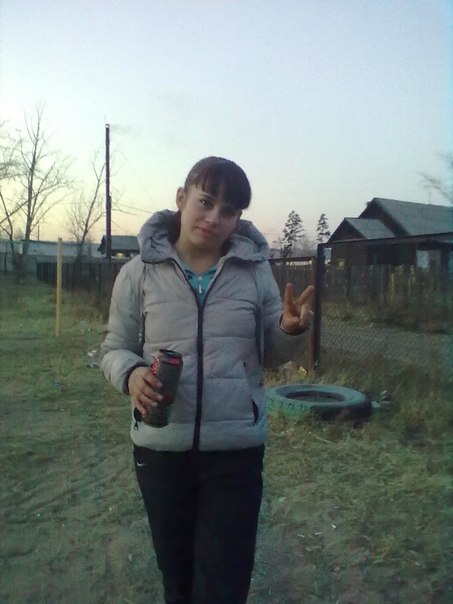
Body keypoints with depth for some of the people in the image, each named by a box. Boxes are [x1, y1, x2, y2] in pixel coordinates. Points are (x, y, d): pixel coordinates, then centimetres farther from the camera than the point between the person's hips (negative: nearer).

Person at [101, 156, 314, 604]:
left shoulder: (255, 271, -2)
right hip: (160, 447, 1)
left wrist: (291, 331, -16)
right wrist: (131, 375, -20)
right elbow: (115, 349, 2)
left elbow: (272, 355, 6)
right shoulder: (139, 272, -5)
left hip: (237, 448, 0)